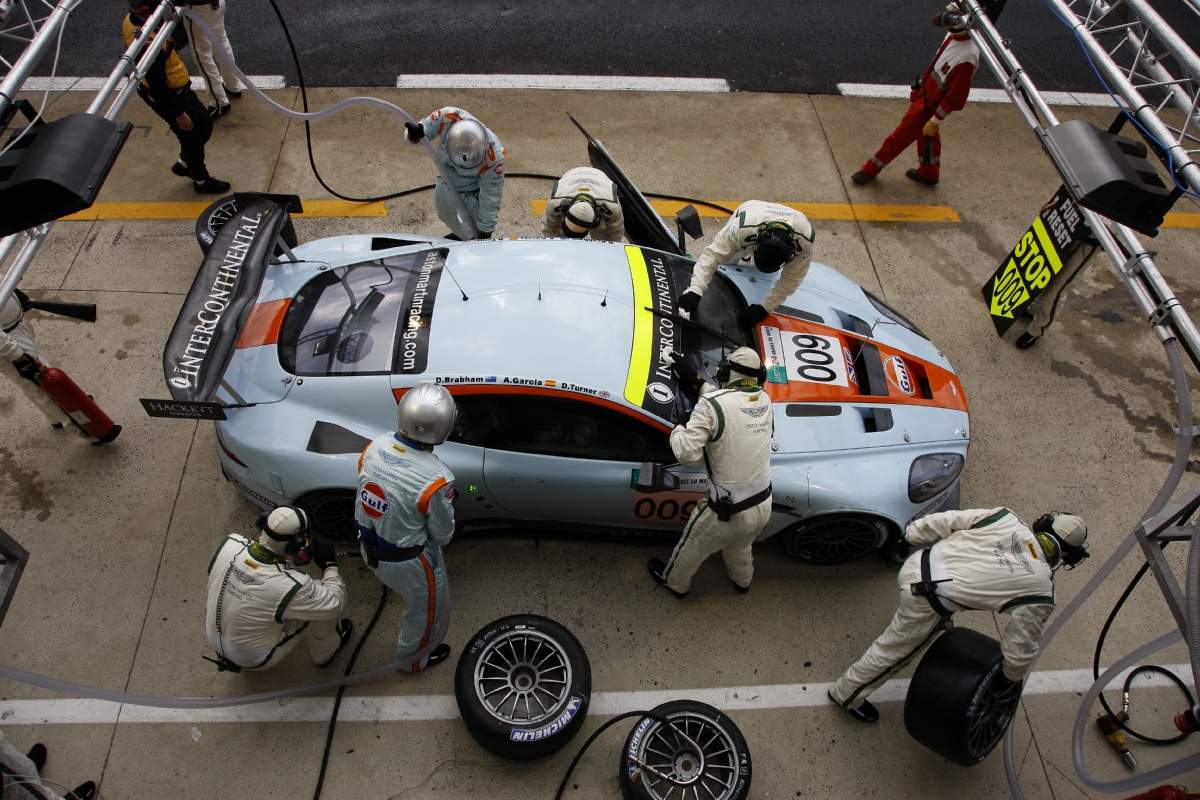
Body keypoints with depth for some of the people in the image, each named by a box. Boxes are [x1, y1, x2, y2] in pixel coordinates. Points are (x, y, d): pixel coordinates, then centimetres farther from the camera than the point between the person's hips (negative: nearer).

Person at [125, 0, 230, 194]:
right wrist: (178, 112, -19)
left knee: (205, 124, 23)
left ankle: (184, 164, 42)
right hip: (171, 96, -9)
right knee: (191, 137, 12)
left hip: (177, 87, 9)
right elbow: (157, 85, -27)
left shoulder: (132, 19, -8)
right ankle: (201, 180, 35)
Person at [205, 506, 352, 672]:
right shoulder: (289, 585, -35)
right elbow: (335, 605, -19)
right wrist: (330, 565, -7)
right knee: (323, 598, -3)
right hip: (254, 660, -5)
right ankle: (325, 654, 24)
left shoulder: (229, 544, -22)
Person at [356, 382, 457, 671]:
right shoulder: (436, 479, -36)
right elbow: (443, 535, -18)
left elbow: (365, 494, -1)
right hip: (407, 562, -5)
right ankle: (412, 660, 50)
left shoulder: (375, 447, -19)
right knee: (425, 611, 26)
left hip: (369, 549, 6)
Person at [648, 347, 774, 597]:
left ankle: (674, 581, 51)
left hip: (728, 513, -5)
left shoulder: (712, 404, -21)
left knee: (692, 547, 25)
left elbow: (686, 452, -24)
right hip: (763, 508, 6)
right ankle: (742, 581, 63)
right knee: (739, 546, 37)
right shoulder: (764, 400, -1)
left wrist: (678, 429, -4)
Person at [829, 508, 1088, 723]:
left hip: (917, 562, 6)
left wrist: (909, 537, 10)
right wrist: (1013, 677, 20)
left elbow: (946, 520, -2)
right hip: (925, 602, -5)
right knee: (893, 651, 16)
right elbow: (1020, 645, 1)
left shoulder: (1006, 518, -1)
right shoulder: (1041, 590, -7)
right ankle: (846, 694, 33)